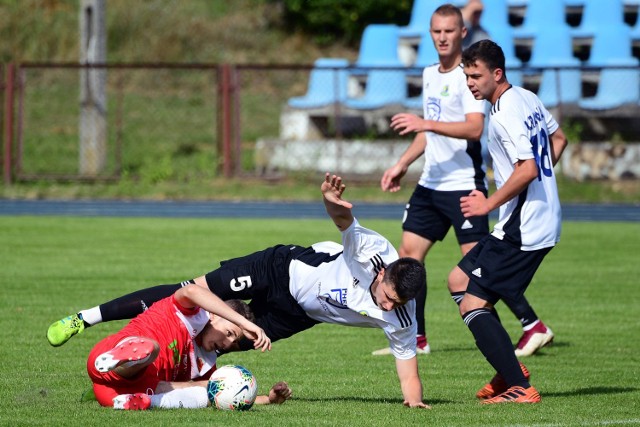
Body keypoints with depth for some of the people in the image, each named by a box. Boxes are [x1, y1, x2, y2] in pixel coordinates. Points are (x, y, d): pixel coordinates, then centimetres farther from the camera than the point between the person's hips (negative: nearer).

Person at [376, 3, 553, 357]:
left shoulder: (468, 76, -12)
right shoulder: (430, 75, 14)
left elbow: (474, 128, -25)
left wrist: (425, 123, -31)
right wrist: (402, 164, 23)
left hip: (463, 184, -9)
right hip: (431, 182, 9)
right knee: (409, 251, 4)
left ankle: (533, 327, -2)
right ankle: (415, 339, 10)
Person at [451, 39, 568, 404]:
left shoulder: (505, 115, -19)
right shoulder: (528, 99, 11)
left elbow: (527, 169, -27)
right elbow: (558, 138, 26)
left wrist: (489, 204, -17)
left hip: (522, 229, -10)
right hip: (544, 218, 10)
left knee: (472, 305, -8)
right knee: (459, 280, 19)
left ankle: (520, 387, -10)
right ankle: (511, 369, 17)